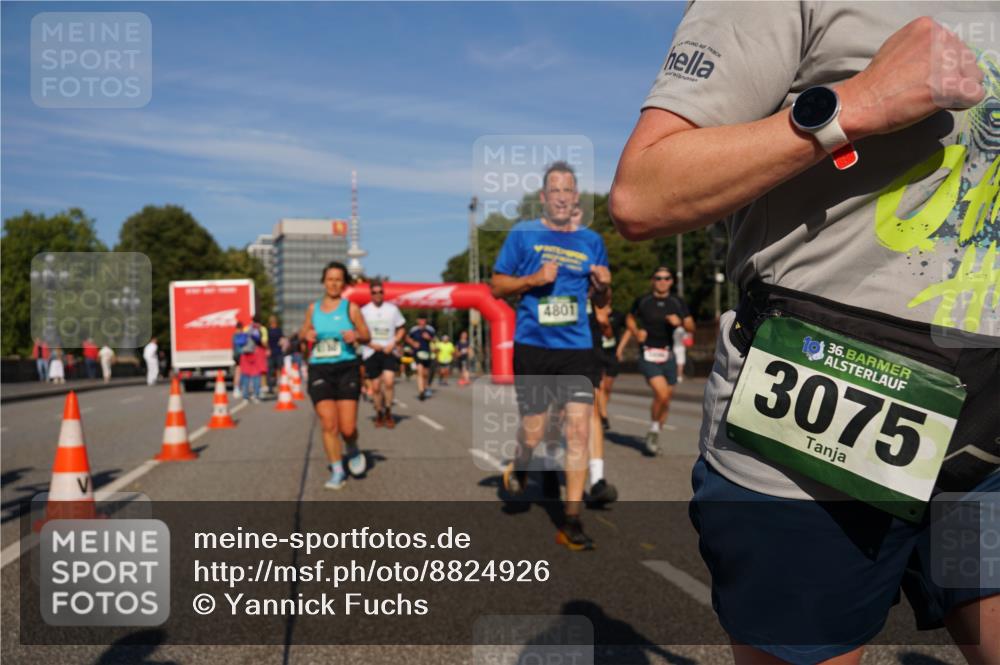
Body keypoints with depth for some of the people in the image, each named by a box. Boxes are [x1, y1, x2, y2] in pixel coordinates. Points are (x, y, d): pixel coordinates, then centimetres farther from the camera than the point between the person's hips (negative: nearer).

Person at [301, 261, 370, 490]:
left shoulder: (350, 308, 1)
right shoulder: (313, 308, 10)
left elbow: (367, 336, 6)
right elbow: (303, 332, 22)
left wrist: (356, 336, -16)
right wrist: (306, 335, -1)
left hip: (346, 369, -2)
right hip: (319, 370, 2)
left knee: (347, 428, -6)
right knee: (328, 425, -6)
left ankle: (353, 450, 29)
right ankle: (337, 471, 8)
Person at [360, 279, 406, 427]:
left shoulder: (392, 309, 6)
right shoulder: (364, 311, 4)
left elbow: (402, 329, 11)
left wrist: (394, 343, -5)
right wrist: (371, 344, -10)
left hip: (389, 352, 0)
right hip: (371, 352, 1)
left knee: (389, 381, -19)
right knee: (375, 386, 3)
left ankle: (388, 411, 0)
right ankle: (379, 414, 23)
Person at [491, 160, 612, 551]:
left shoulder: (591, 241, 10)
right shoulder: (522, 234, 2)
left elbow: (601, 301, 18)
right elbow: (497, 286, 3)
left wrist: (603, 286, -5)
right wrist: (535, 278, -13)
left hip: (576, 347, 2)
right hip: (532, 347, -2)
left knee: (579, 429, -6)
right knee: (533, 433, 3)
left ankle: (571, 521, 3)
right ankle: (519, 469, 39)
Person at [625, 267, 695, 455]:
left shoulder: (677, 303, 6)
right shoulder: (642, 301, 0)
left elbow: (691, 327, 4)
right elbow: (630, 318, 16)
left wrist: (680, 322, -16)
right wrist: (636, 332, -3)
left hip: (668, 356, 4)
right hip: (648, 355, -4)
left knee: (666, 399, 7)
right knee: (661, 394, -21)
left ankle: (655, 437, 25)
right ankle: (653, 431, 1)